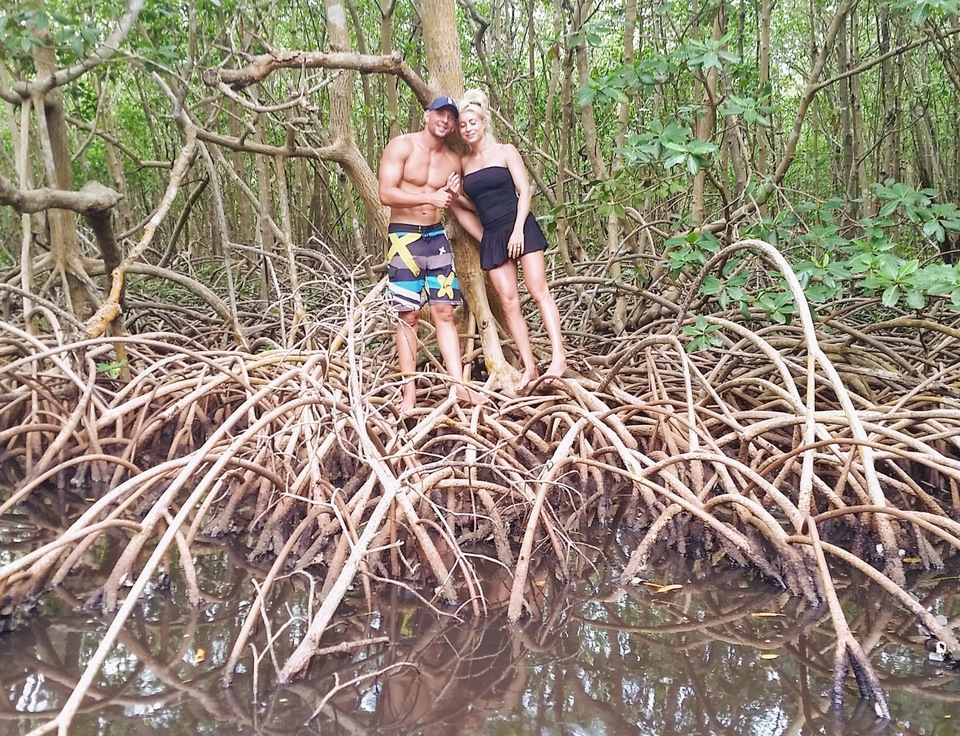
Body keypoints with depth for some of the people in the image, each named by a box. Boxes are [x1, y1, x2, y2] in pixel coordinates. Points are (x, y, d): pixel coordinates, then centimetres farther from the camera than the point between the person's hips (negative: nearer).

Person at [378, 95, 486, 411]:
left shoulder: (453, 160, 9)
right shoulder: (401, 146, -6)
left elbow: (459, 209, 17)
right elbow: (386, 194, -16)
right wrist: (431, 198, -20)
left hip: (436, 235, 5)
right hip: (404, 237, -4)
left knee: (444, 312, 2)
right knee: (408, 316, -3)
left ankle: (460, 386, 0)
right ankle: (409, 393, 0)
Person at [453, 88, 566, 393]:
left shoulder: (505, 151, 3)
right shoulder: (463, 162, 14)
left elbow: (524, 191, -4)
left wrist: (519, 230, -14)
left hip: (519, 228, -4)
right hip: (492, 237, 4)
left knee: (538, 290, -12)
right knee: (508, 301, -2)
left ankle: (558, 356, -17)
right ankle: (529, 367, -1)